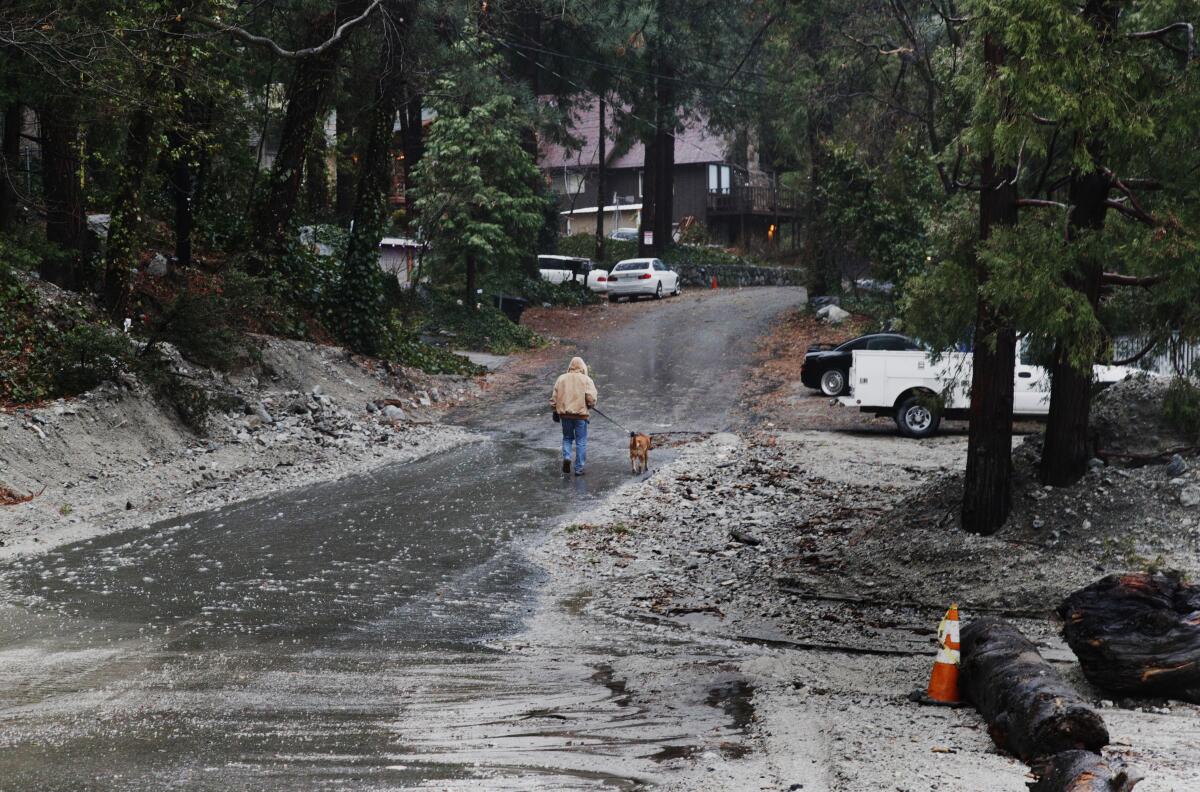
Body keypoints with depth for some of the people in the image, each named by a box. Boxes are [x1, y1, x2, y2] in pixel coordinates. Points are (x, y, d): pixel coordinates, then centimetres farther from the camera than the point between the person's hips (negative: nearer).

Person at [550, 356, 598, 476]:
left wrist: (555, 411, 16)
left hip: (564, 413, 3)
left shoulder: (561, 379, 5)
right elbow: (591, 398, -13)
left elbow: (554, 397, 5)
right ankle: (579, 468, 8)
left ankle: (566, 456, -3)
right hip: (581, 414, -3)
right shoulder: (586, 380, -5)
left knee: (567, 437, 21)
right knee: (581, 441, 7)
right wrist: (590, 406, 7)